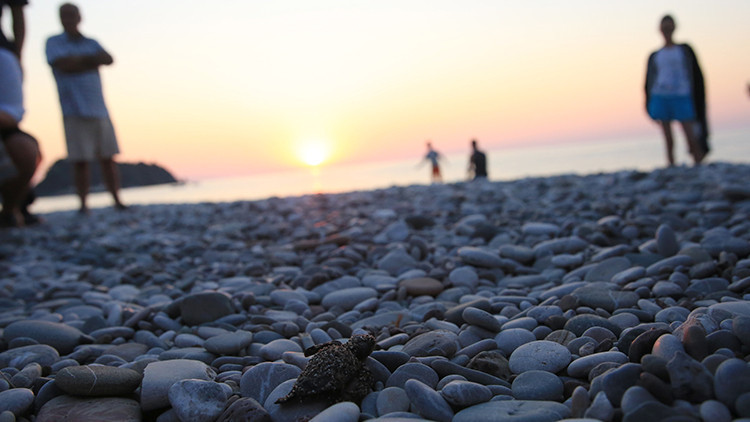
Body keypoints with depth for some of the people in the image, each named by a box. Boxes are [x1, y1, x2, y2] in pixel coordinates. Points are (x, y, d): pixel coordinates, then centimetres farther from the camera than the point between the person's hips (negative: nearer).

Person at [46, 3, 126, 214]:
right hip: (74, 112, -3)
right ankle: (83, 204, 1)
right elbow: (63, 64, -11)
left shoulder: (92, 43, 17)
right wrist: (90, 59, -1)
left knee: (108, 158, 2)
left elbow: (108, 59, -2)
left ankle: (117, 200, 6)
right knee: (80, 162, -5)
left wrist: (78, 62, -9)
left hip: (99, 111, 3)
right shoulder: (53, 42, 8)